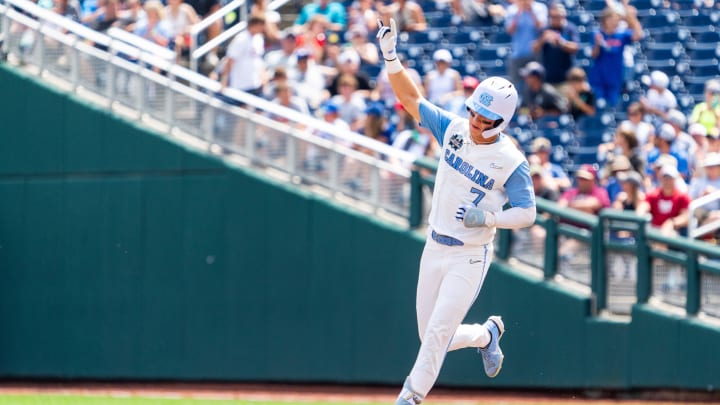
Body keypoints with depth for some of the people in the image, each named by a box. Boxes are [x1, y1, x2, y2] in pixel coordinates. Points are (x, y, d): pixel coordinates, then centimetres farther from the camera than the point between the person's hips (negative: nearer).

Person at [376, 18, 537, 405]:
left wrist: (487, 218, -28)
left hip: (469, 257, -6)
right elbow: (411, 98, 0)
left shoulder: (511, 162, -16)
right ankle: (487, 336, 41)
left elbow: (527, 213, -14)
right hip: (434, 249, 6)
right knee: (431, 337, 13)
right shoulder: (454, 130, -2)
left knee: (437, 334, -11)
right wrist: (390, 55, -13)